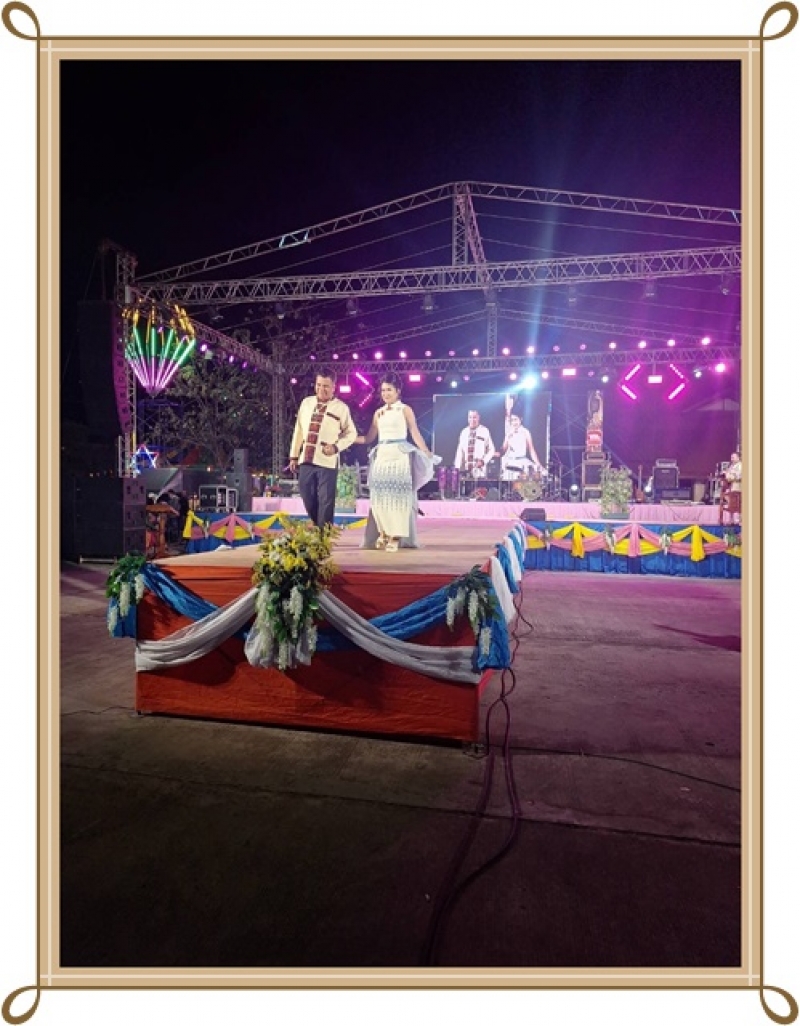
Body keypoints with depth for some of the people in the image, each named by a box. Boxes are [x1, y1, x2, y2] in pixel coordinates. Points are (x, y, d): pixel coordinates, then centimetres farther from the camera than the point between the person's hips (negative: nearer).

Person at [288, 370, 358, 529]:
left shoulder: (341, 407, -1)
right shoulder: (306, 403, 10)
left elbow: (351, 433, 5)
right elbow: (298, 430, 13)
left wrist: (337, 447, -12)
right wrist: (293, 456, 11)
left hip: (327, 461, -4)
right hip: (306, 459, 4)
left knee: (325, 501, 1)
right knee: (308, 498, 10)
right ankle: (317, 530, 29)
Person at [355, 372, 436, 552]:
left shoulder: (405, 410, 2)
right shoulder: (379, 412, 14)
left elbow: (415, 434, -4)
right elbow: (369, 438, 12)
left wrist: (428, 454, -13)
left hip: (400, 456, -5)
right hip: (382, 456, 5)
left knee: (397, 494, -5)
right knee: (380, 495, 3)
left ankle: (395, 536, 0)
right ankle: (383, 533, 15)